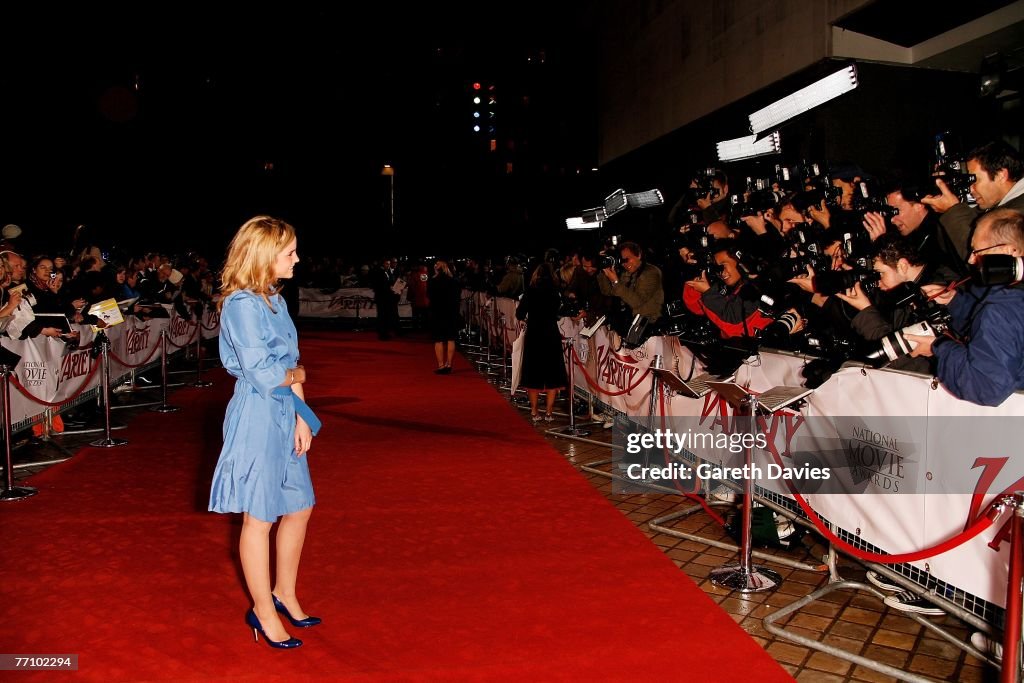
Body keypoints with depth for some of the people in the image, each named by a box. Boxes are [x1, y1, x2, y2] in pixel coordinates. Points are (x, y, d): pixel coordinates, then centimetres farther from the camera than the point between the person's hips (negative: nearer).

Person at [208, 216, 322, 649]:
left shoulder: (275, 301, 9)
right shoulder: (242, 305, -17)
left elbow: (292, 366, 9)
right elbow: (263, 375, -21)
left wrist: (301, 418, 2)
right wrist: (295, 375, -2)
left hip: (284, 418, 9)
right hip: (257, 420, -9)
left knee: (298, 508, 17)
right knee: (260, 519, 6)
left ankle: (284, 594, 36)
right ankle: (263, 611, 23)